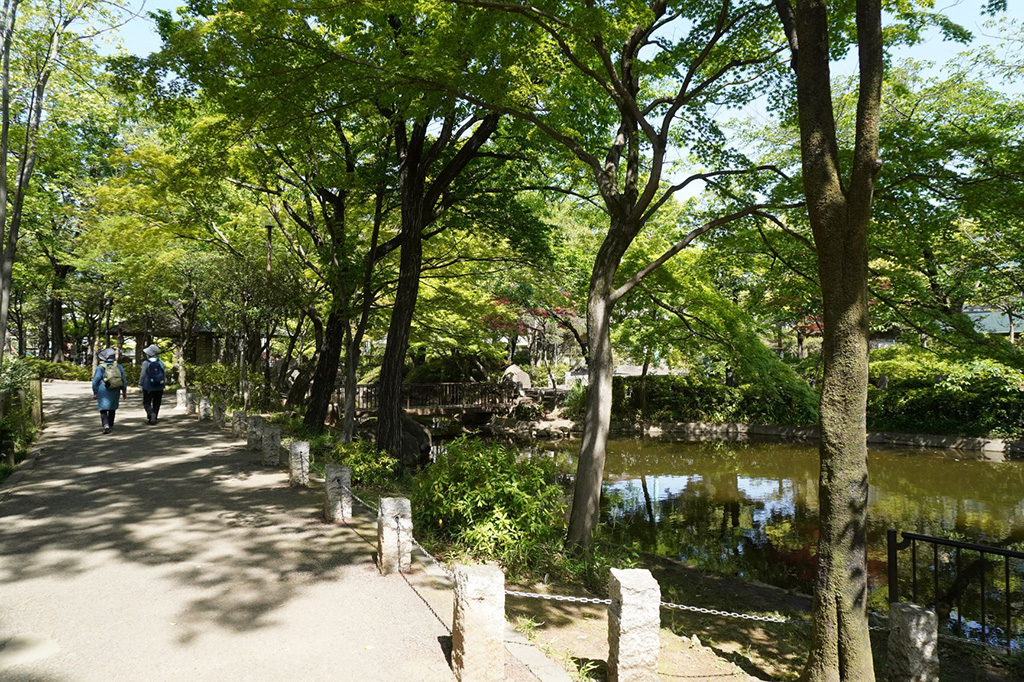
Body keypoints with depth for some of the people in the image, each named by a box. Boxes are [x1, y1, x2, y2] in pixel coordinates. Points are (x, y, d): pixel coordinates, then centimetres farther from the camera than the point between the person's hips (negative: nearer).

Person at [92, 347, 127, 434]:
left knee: (103, 409, -3)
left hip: (103, 392, -3)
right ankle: (110, 425, 23)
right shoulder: (119, 367, 3)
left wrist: (95, 393, 6)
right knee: (112, 409, 16)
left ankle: (106, 425, -22)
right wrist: (124, 391, 17)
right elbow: (124, 380, 8)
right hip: (115, 392, 4)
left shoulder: (100, 368, -7)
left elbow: (95, 381, -4)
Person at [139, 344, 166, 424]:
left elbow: (143, 375, -7)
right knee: (156, 404, 12)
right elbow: (163, 374, 5)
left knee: (146, 403, 6)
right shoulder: (161, 362, 0)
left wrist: (140, 384, 8)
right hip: (159, 387, 3)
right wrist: (163, 385, 15)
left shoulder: (146, 363, -11)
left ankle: (152, 414, -18)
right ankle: (154, 418, 13)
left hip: (148, 387, -3)